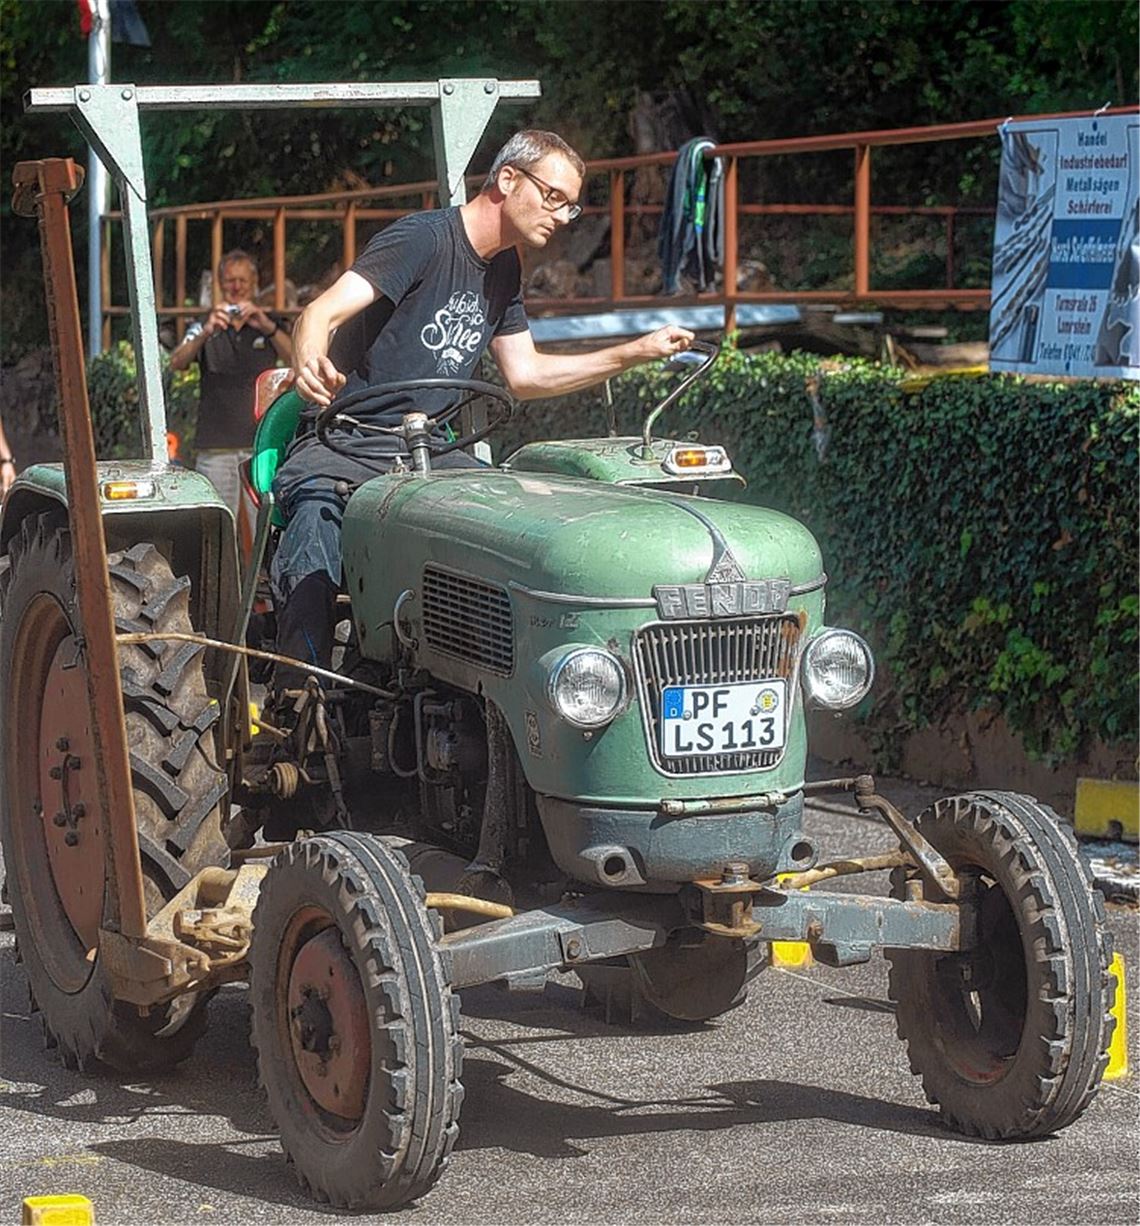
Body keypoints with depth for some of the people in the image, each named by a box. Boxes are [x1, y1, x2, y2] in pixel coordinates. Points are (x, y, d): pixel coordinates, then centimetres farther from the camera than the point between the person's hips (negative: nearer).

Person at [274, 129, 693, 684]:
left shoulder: (503, 271, 13)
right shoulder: (424, 238, -14)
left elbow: (524, 375, 18)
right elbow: (322, 312, -24)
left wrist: (637, 352, 13)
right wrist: (309, 362, -48)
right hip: (341, 448, -7)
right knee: (313, 575, -33)